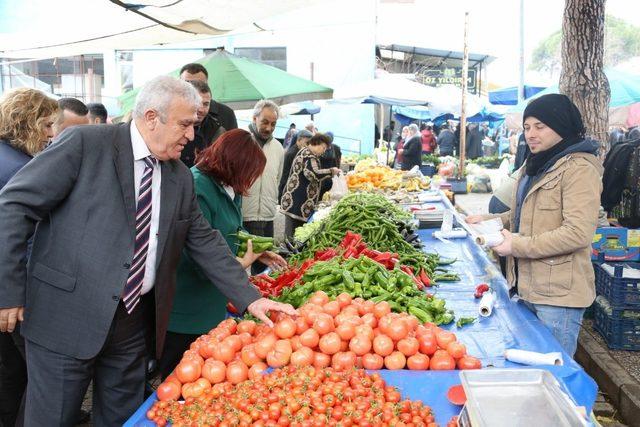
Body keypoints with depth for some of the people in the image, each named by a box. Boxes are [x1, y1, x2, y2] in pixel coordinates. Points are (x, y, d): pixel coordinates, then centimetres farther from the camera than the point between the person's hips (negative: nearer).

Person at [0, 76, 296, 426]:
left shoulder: (181, 177, 6)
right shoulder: (84, 144, -11)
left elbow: (204, 241, 10)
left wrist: (250, 298, 3)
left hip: (135, 320, 5)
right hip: (67, 316, -5)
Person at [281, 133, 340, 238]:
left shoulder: (304, 152, 21)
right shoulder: (309, 156, -13)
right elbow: (313, 174, -29)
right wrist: (331, 171, -16)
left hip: (292, 203, 11)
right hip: (298, 205, -11)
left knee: (290, 234, 11)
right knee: (293, 235, -8)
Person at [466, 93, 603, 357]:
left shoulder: (579, 169, -16)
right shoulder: (535, 165, 15)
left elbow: (578, 233, -24)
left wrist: (518, 245, -21)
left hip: (558, 295, -9)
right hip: (528, 287, 9)